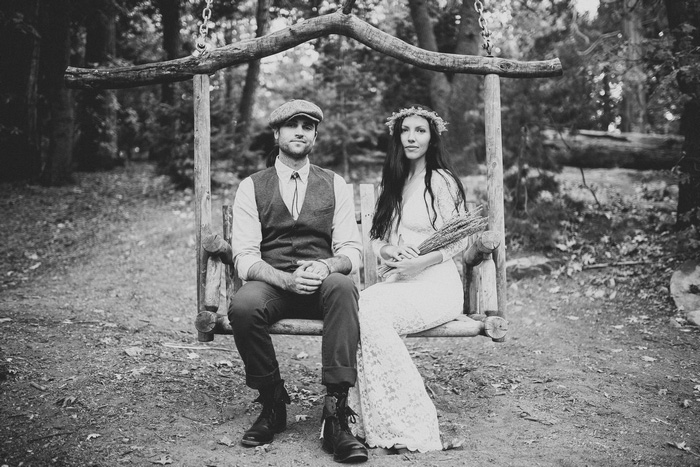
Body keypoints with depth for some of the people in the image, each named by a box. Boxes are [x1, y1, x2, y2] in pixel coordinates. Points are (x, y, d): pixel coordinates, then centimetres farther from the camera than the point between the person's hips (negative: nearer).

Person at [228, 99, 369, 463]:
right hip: (270, 282, 0)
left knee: (343, 286, -36)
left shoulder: (335, 185, 12)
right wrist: (286, 279, -22)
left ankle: (336, 413, -34)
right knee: (243, 306, -34)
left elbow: (351, 251, 4)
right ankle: (273, 403, -9)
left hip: (323, 282, 0)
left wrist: (328, 266, -21)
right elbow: (244, 257, -3)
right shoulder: (251, 187, 8)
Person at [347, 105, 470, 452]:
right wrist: (386, 249, -5)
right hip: (400, 280, 6)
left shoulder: (442, 180, -1)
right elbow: (375, 236, 19)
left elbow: (459, 240, -4)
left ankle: (407, 424, -24)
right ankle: (366, 421, -24)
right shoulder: (394, 182, 20)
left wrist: (422, 261, -19)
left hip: (436, 284, -6)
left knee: (369, 311, -32)